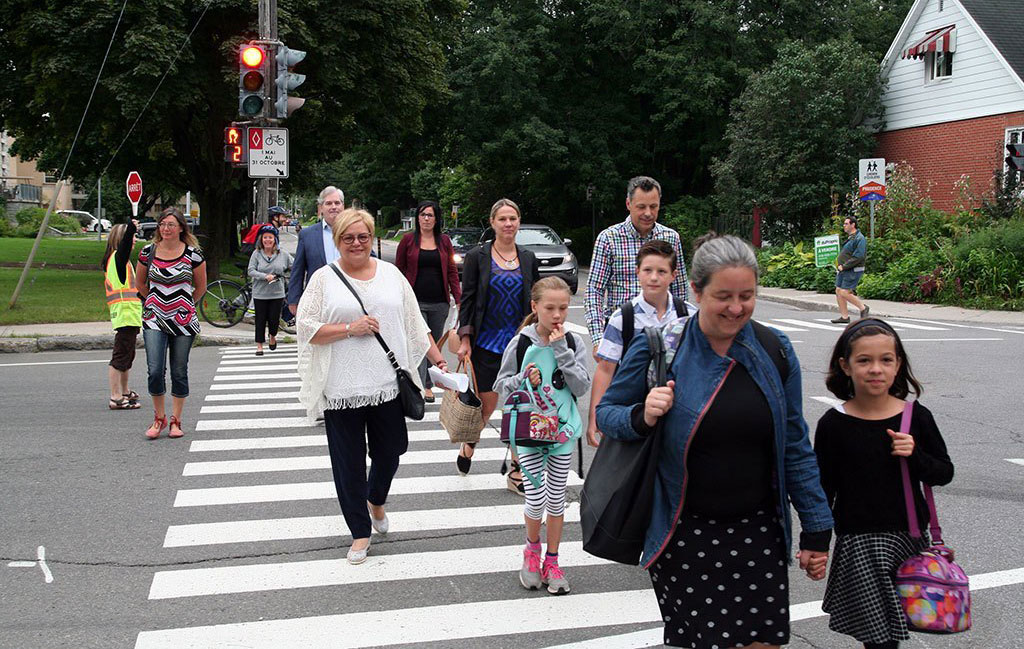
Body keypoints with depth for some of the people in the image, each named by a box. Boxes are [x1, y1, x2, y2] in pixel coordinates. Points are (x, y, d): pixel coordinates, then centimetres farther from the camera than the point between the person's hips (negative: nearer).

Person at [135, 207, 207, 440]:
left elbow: (201, 287, 9)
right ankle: (159, 418, 11)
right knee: (155, 371, -9)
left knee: (179, 372, 5)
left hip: (183, 321, 0)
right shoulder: (148, 252, 1)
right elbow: (140, 283, 17)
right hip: (154, 320, 1)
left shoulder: (193, 254, -4)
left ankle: (175, 421, 17)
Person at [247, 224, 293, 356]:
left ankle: (273, 336, 32)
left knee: (274, 318, 1)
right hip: (260, 294, 0)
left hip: (277, 294, 0)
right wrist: (265, 276, -17)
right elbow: (251, 271, -5)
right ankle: (259, 345, 12)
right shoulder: (256, 254, -1)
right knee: (260, 320, 2)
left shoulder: (283, 255, 1)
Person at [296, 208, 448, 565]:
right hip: (341, 388, -2)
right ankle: (360, 531, 17)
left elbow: (415, 324, 12)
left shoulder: (391, 274, 9)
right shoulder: (324, 278, 1)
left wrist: (438, 360, 6)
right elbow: (306, 328, -5)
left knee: (389, 451, 10)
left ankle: (376, 500, 42)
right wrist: (350, 328, -14)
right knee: (349, 462, 3)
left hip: (387, 384, 2)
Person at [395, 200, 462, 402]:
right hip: (416, 301, -3)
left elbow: (452, 271, 9)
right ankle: (420, 386, -17)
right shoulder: (408, 240, 2)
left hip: (440, 302, 3)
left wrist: (458, 299, 2)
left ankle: (428, 384, 22)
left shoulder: (444, 241, 8)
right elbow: (399, 270, 6)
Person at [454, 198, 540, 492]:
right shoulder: (477, 257, -2)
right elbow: (467, 299, -2)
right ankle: (468, 444, 35)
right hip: (487, 341, -2)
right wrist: (465, 339, -8)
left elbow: (535, 301, 12)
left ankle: (517, 472, 8)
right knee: (488, 401, 3)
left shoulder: (528, 259, 8)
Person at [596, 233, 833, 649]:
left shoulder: (774, 349, 1)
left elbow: (795, 446, 8)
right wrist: (642, 417, -20)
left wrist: (816, 529, 8)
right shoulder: (660, 349, -9)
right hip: (684, 536, -3)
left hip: (759, 533, 3)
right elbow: (607, 412, 3)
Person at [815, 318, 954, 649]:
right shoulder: (834, 425, -7)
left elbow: (944, 472, 7)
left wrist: (914, 456, -13)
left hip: (910, 537, 3)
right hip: (858, 543, -3)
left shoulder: (916, 417, -2)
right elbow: (823, 490, -1)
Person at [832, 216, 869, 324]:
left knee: (845, 293, -13)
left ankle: (863, 308, 5)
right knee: (838, 291, 6)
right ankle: (844, 316, 11)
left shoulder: (859, 238, -14)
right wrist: (840, 266, 12)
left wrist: (844, 266, -19)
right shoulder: (850, 238, 17)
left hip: (853, 271, -10)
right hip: (843, 270, 10)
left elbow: (858, 257, -22)